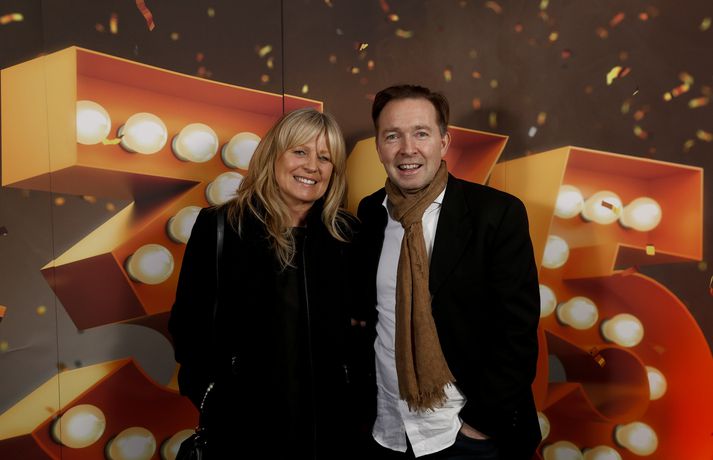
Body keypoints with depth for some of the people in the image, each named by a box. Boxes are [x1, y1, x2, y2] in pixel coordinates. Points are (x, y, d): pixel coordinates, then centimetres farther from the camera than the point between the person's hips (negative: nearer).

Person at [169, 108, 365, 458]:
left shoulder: (347, 233, -1)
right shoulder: (219, 226, -7)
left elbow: (358, 321, 5)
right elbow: (188, 320, -3)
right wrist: (209, 391, -8)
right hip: (244, 421, -2)